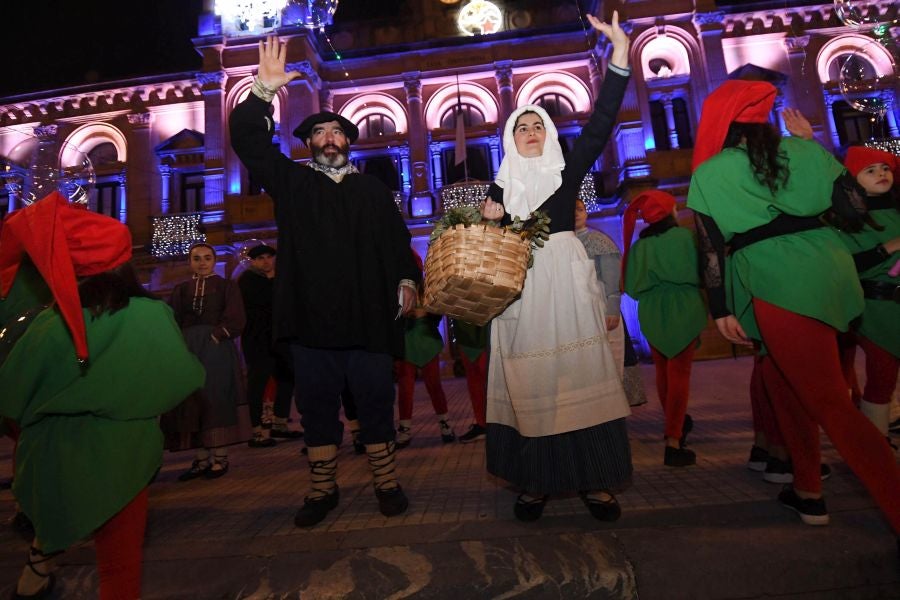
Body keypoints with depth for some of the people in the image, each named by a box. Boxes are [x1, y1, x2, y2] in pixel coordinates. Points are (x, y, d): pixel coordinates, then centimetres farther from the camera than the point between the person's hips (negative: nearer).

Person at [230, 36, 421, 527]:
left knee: (376, 403, 5)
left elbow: (398, 240, 11)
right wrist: (263, 90, -4)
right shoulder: (291, 182, 13)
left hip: (370, 316, 0)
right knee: (317, 405, 9)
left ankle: (386, 482, 22)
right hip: (311, 317, 1)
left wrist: (407, 280, -4)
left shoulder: (373, 189, 15)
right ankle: (322, 489, 24)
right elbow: (247, 139, 6)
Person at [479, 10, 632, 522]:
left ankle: (595, 480, 6)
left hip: (566, 280, -1)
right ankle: (536, 482, 7)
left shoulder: (568, 169, 11)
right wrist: (490, 224, -6)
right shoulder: (500, 186, 15)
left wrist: (620, 51, -9)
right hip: (520, 289, 1)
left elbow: (601, 122, -2)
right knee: (530, 383, -1)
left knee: (579, 374, -4)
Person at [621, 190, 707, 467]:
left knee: (663, 371, 18)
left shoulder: (639, 244, 2)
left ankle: (674, 425, 36)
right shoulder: (682, 235, -8)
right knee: (679, 374, -1)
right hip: (681, 312, -4)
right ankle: (673, 441, -4)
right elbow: (694, 275, -10)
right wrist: (688, 290, 11)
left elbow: (632, 286, 2)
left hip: (651, 315, 5)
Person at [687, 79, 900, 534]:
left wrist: (721, 309, 0)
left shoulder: (707, 174, 2)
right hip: (827, 268, 6)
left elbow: (711, 248, -3)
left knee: (830, 402, -2)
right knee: (783, 378, 20)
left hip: (776, 283, -6)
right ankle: (807, 491, 29)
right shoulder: (804, 150, 11)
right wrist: (811, 145, 23)